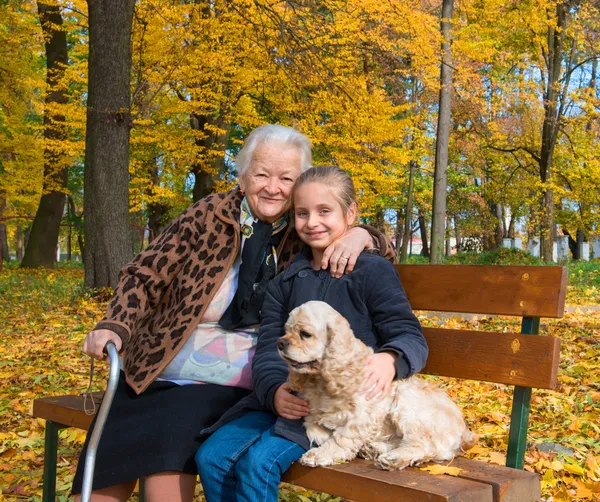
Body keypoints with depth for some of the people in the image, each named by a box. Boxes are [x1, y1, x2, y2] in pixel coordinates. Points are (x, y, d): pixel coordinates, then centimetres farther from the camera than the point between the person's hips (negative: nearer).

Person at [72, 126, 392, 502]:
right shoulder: (209, 215, -1)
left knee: (171, 434, -27)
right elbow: (145, 276, 1)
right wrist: (115, 326, -16)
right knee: (106, 455, -14)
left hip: (228, 385, -1)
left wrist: (361, 236, -14)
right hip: (157, 372, 1)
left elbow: (383, 251, 9)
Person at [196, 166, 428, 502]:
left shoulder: (374, 271, -3)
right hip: (286, 397, 6)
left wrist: (389, 359, -32)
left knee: (259, 461, -24)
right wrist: (274, 391, -17)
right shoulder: (285, 282, 13)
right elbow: (269, 347, 5)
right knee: (212, 456, -11)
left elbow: (410, 335, -7)